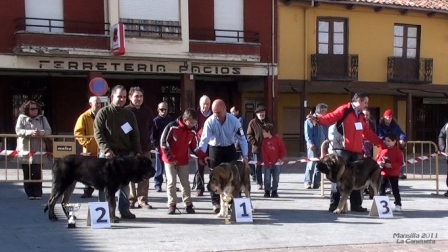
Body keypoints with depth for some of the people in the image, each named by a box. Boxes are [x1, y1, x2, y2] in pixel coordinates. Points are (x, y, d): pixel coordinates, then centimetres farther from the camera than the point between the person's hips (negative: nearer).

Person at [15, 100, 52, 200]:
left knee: (37, 173, -1)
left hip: (38, 151, 1)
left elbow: (48, 131, 1)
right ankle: (30, 193, 10)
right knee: (27, 174, 3)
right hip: (25, 151, -1)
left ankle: (38, 193, 6)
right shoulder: (22, 118, 5)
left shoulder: (42, 118, 10)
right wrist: (30, 132, -23)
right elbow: (18, 130, -8)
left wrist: (40, 132, -20)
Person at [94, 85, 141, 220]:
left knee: (125, 183, 6)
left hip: (125, 154, 4)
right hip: (108, 154, -3)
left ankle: (124, 210, 13)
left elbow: (135, 135, 13)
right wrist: (106, 149, -18)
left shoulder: (129, 114, 13)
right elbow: (98, 133, -6)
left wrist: (137, 151, 0)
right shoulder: (103, 112, 1)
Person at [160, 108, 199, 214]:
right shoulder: (172, 127, -17)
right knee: (171, 182, -2)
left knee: (185, 182, 4)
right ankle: (172, 205, 8)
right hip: (170, 160, -4)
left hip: (183, 161, 4)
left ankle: (188, 204, 12)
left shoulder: (192, 131, -2)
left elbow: (194, 147, 7)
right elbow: (163, 142, -15)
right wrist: (170, 158, -14)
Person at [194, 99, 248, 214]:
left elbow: (242, 138, -14)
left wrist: (245, 155, -20)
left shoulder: (234, 121, -21)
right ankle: (216, 202, 4)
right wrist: (202, 154, -44)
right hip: (215, 149, -1)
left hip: (230, 148, 1)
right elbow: (204, 139, -29)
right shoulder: (210, 121, -24)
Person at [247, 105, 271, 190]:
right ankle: (259, 183, 9)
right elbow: (249, 135, -2)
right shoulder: (253, 122, -1)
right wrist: (254, 142, -14)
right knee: (258, 166, 1)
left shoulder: (267, 122, 12)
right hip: (257, 147, -3)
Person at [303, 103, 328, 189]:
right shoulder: (310, 120, -2)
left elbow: (326, 134, 19)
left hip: (322, 146, 6)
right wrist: (310, 143, -19)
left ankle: (316, 182, 14)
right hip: (313, 146, -6)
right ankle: (307, 182, -3)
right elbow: (307, 134, -7)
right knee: (311, 164, -11)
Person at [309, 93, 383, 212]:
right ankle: (334, 204, 1)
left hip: (356, 152, 8)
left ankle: (356, 205, 18)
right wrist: (317, 119, -35)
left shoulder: (361, 116, 20)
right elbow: (330, 118, -17)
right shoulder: (344, 110, -5)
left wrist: (381, 143, 27)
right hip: (342, 150, -8)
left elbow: (368, 133, 27)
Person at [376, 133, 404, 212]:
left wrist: (391, 165, -24)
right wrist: (379, 163, -12)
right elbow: (378, 158, 10)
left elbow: (400, 163, -13)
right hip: (383, 173, 5)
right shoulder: (382, 149, 2)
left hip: (393, 174, -5)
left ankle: (398, 204, 7)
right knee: (381, 189, 10)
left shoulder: (397, 151, -10)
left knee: (395, 189, 1)